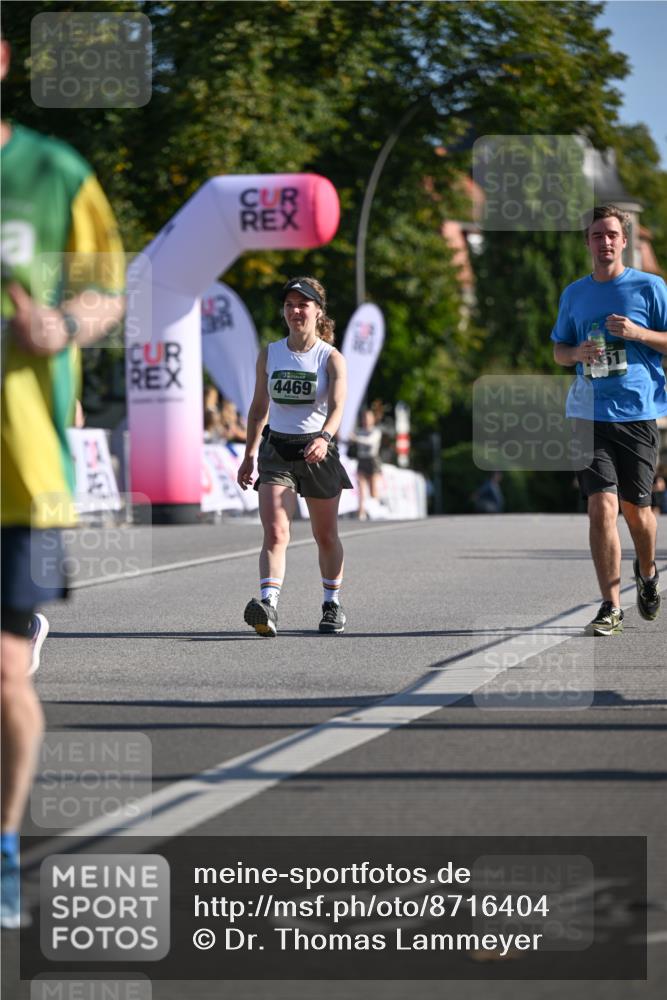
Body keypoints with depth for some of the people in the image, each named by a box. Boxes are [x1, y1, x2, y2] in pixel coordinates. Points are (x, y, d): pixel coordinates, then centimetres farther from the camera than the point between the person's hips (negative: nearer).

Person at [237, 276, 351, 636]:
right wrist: (249, 454, 12)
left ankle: (332, 604, 31)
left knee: (326, 536, 13)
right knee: (275, 533, -16)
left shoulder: (331, 358, -6)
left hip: (318, 450, -1)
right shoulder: (269, 354, 4)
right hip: (276, 448, 1)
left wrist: (324, 437, -40)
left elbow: (337, 406, -20)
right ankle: (268, 606, -31)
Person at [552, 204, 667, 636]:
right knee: (602, 507, -11)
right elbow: (559, 349, 20)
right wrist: (577, 353, -3)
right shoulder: (575, 294, 11)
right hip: (591, 414, 1)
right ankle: (611, 608, -9)